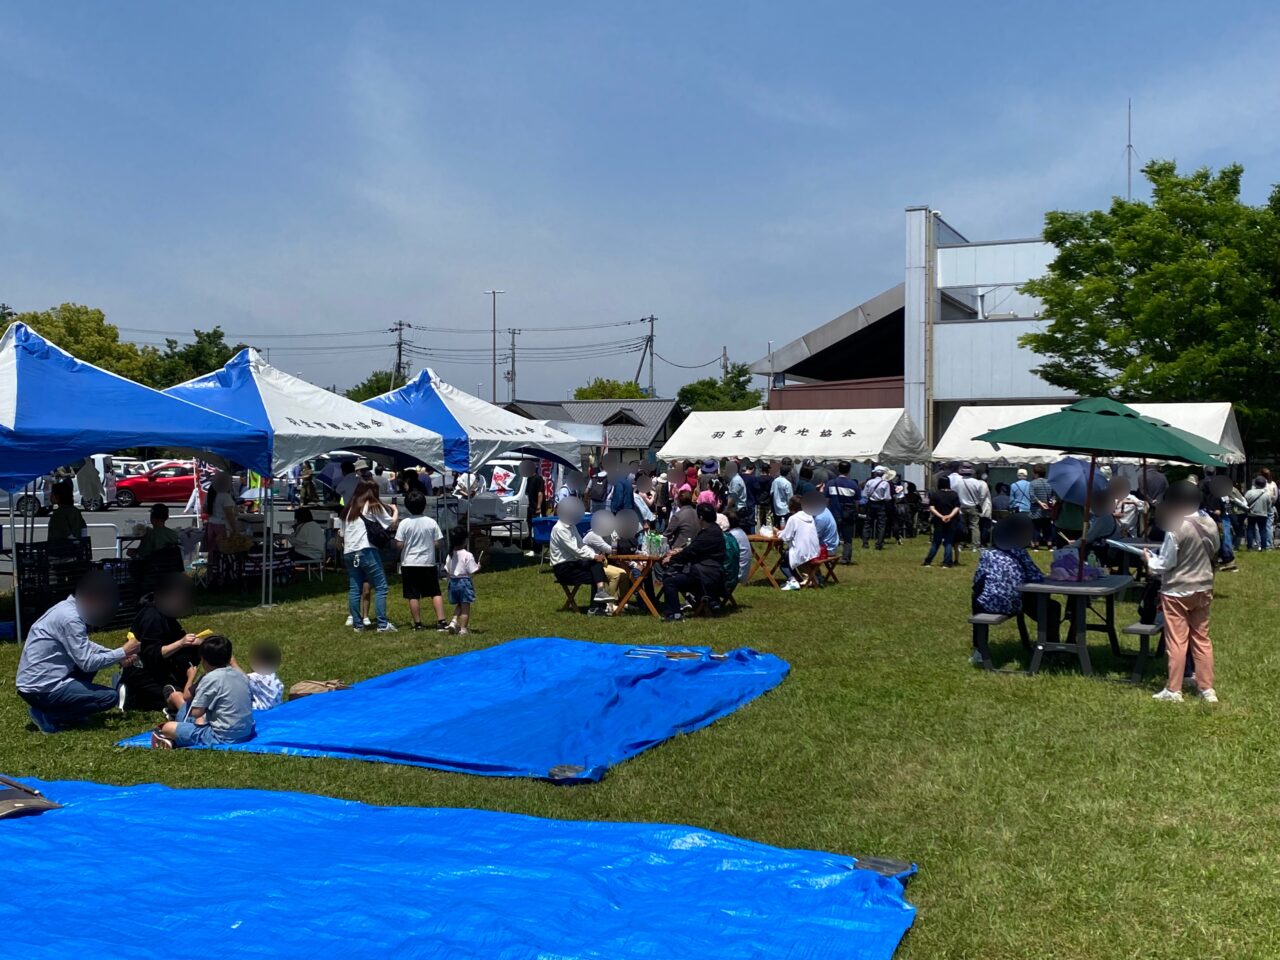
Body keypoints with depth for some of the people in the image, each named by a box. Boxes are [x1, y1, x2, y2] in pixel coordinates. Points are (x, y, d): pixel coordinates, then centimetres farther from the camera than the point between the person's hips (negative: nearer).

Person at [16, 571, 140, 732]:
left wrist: (118, 655, 12)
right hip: (41, 688, -10)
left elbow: (85, 647, 22)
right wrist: (122, 652, -10)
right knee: (111, 697, -10)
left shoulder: (68, 608, 8)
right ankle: (47, 715, -5)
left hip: (39, 677, 10)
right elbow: (87, 663, -20)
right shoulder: (70, 618, -20)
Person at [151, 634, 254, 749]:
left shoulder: (210, 678, -13)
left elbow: (196, 713, -10)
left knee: (167, 727, -1)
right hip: (246, 733, 7)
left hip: (222, 738, -7)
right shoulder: (240, 675, 5)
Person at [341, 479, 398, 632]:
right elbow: (391, 524, 5)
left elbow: (343, 532, 18)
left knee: (354, 589, 8)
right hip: (366, 550, -6)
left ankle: (357, 624, 9)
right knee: (380, 587, -3)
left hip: (348, 552, 6)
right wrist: (394, 510, 20)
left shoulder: (349, 509, 19)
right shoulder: (374, 506, 2)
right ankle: (382, 624, -9)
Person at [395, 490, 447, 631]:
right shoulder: (431, 523, -4)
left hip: (409, 564, -1)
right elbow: (438, 544, -3)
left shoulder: (404, 523, -8)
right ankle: (441, 621, 1)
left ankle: (418, 624, 7)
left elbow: (399, 545, -9)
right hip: (428, 563, 1)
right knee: (436, 593, 8)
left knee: (413, 596, 4)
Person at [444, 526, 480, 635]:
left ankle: (453, 622, 4)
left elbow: (446, 571, 7)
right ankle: (463, 629, 3)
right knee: (465, 606, 2)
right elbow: (473, 571, -17)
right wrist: (478, 567, 2)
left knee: (458, 605, 22)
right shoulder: (467, 555, -16)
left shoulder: (451, 555, 3)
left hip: (453, 582, 6)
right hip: (464, 582, -6)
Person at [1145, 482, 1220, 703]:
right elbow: (1213, 552, 13)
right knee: (1202, 639, 14)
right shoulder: (1210, 524, -1)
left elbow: (1164, 565, -17)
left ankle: (1173, 690, 8)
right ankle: (1207, 689, 19)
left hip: (1177, 592, -7)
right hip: (1203, 589, 7)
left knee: (1176, 641, 1)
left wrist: (1149, 560, 3)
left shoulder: (1177, 529, -23)